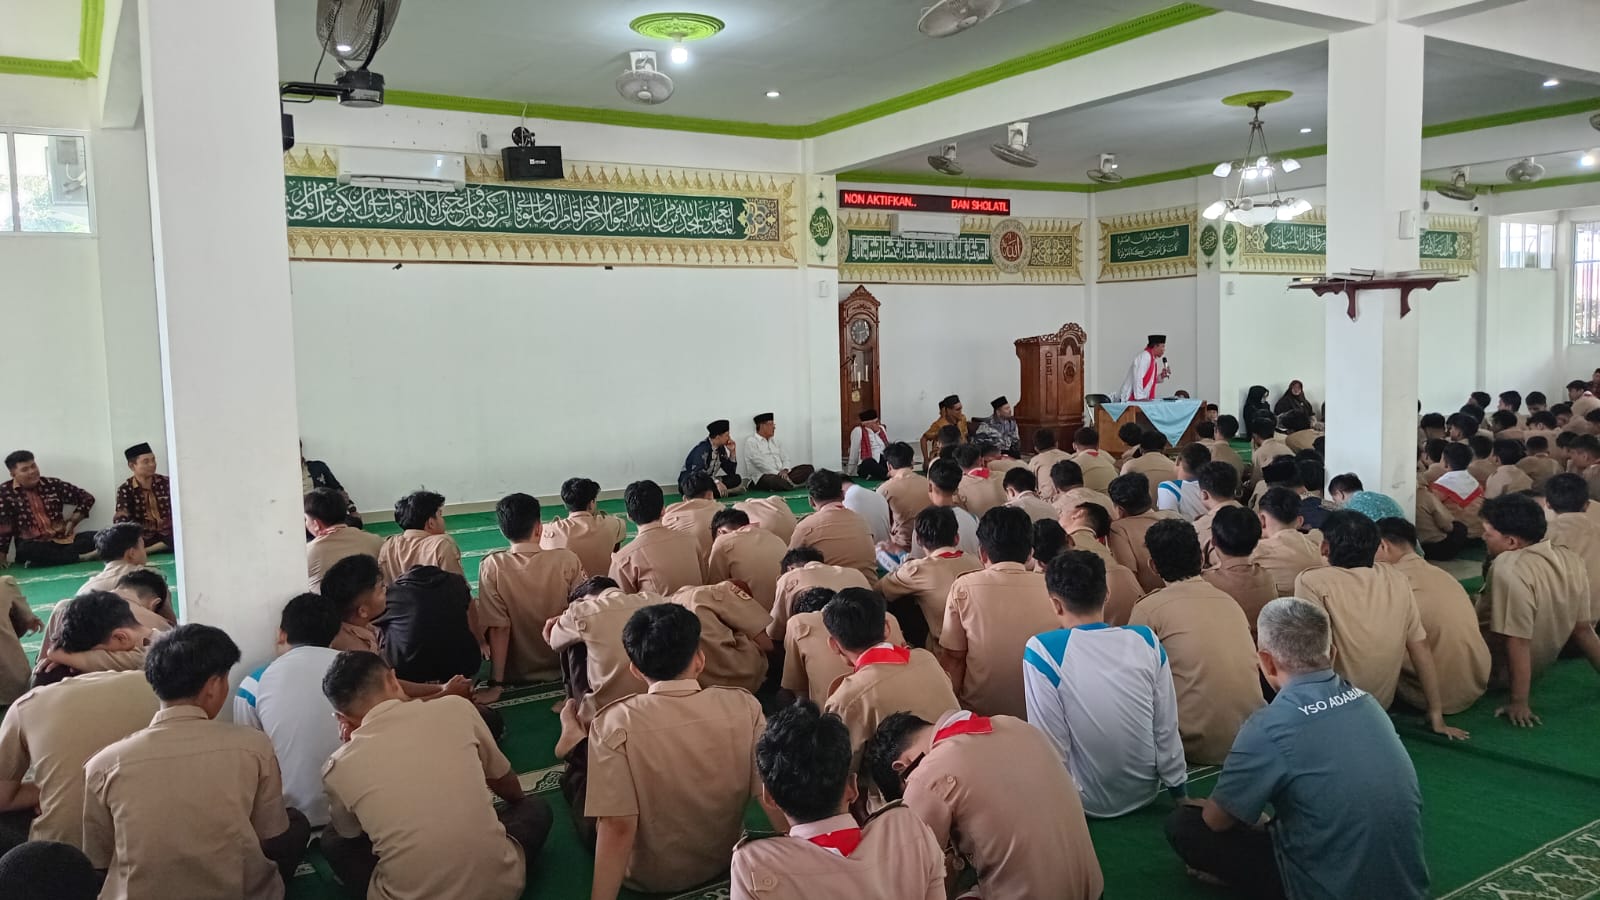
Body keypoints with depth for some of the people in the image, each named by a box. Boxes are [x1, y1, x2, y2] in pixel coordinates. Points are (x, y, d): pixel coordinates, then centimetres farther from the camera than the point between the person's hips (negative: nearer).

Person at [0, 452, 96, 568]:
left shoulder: (52, 484, 9)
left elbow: (87, 498, 15)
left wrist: (72, 521, 4)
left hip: (63, 540, 3)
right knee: (25, 549, -39)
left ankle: (39, 560, -28)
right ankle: (80, 557, -29)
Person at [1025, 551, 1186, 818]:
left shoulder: (1043, 650, -19)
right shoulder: (1146, 640, -8)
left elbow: (1051, 743, -16)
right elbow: (1167, 728, -3)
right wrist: (1179, 791, 10)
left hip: (1089, 803, -4)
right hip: (1145, 793, 4)